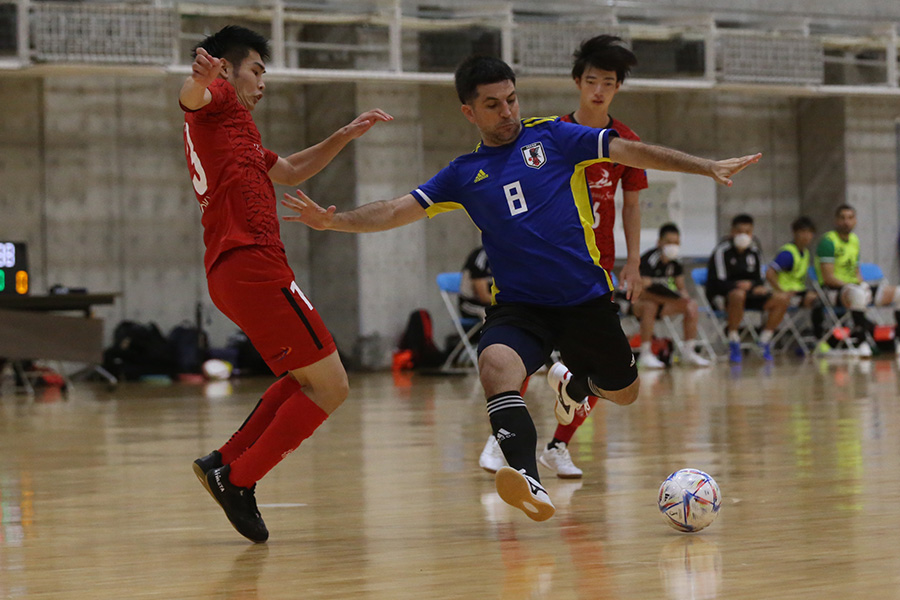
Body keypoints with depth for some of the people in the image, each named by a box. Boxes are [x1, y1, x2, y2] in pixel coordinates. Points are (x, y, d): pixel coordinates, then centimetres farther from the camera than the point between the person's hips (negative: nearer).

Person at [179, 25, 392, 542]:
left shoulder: (231, 128, 30)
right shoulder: (218, 100, 2)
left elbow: (290, 171, 41)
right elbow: (190, 96, -24)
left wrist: (344, 137, 32)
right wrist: (199, 79, -47)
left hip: (235, 271, 10)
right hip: (252, 263, -10)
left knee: (309, 379, 22)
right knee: (330, 387, -7)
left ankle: (227, 462, 14)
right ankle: (238, 480, -8)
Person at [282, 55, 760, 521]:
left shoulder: (552, 137, 3)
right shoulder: (464, 174, 7)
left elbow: (631, 152, 0)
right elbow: (396, 211, 3)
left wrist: (707, 167, -5)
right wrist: (333, 221, -13)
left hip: (586, 299, 1)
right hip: (518, 304, -1)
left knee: (624, 393, 13)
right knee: (496, 364, -33)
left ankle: (572, 382, 50)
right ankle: (529, 482, -46)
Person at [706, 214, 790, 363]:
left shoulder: (753, 251, 11)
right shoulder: (722, 251, -9)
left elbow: (758, 278, 16)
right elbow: (718, 282, -14)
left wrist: (759, 287, -8)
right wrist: (739, 285, -28)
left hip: (748, 292, 7)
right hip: (721, 295, -7)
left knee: (782, 298, -11)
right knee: (738, 295, -43)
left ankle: (765, 341, -4)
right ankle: (733, 344, -31)